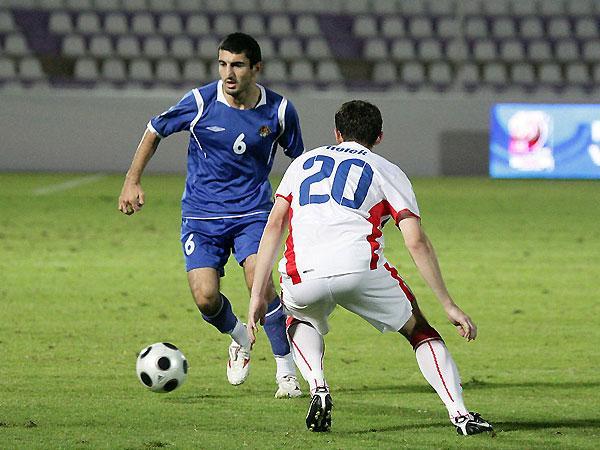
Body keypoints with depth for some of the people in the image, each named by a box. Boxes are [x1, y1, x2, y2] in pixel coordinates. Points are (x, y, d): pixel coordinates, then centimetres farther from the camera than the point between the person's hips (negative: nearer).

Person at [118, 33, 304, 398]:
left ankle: (287, 373, -13)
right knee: (206, 298, -13)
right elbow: (155, 131, 6)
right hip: (201, 216, 1)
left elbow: (299, 159, 11)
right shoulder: (200, 102, -10)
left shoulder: (278, 110, -7)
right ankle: (239, 338, 24)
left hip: (253, 212, -1)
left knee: (259, 282, -24)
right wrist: (132, 182, 1)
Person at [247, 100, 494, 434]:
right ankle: (460, 414, 5)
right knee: (419, 331, 20)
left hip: (303, 276, 2)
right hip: (360, 269, -2)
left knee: (301, 322, 36)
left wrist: (259, 294, 18)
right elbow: (416, 243, 9)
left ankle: (318, 388, 8)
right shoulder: (388, 172, 19)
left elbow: (274, 225, 18)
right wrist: (449, 306, 11)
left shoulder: (304, 162, 28)